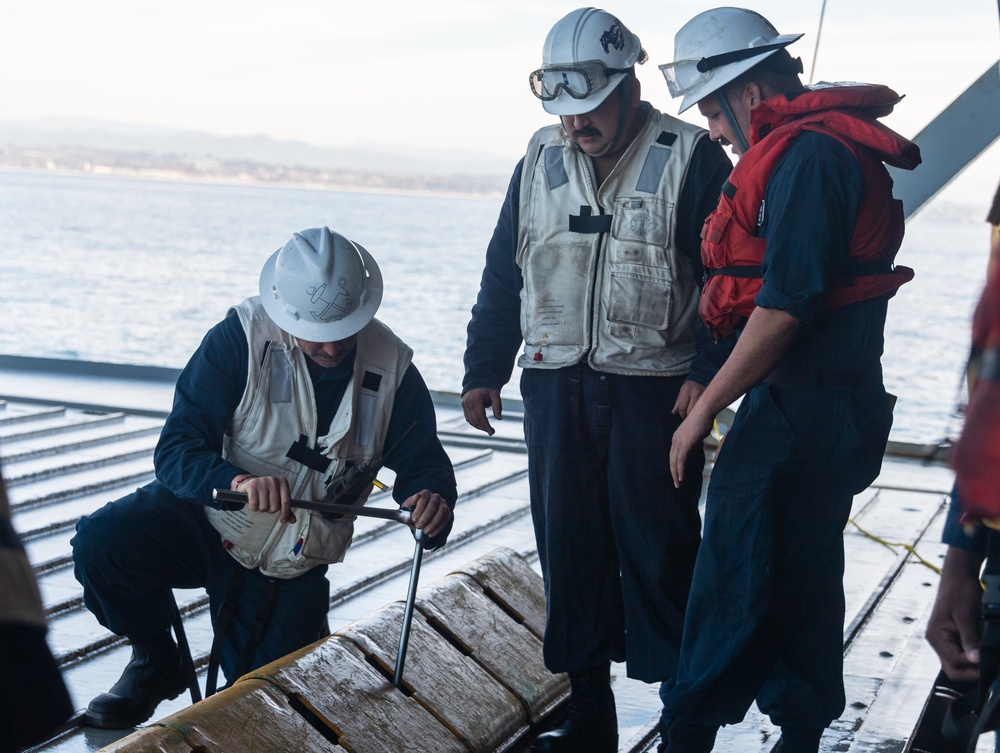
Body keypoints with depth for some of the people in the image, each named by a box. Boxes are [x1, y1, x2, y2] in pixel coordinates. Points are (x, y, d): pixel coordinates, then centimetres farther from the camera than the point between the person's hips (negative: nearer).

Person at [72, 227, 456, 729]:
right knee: (101, 544, -29)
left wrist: (433, 501, -29)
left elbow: (423, 461, -3)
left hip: (291, 568, 2)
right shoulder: (241, 338, -20)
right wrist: (237, 480, -45)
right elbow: (175, 451, -23)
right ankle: (156, 661, 0)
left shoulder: (391, 367, -10)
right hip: (207, 515, -1)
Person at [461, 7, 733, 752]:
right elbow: (503, 273, 14)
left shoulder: (691, 159, -6)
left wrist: (708, 373, -16)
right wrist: (484, 370, 12)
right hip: (557, 385, 5)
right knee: (569, 549, 8)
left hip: (654, 390, -5)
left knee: (657, 549, 0)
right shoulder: (540, 160, 9)